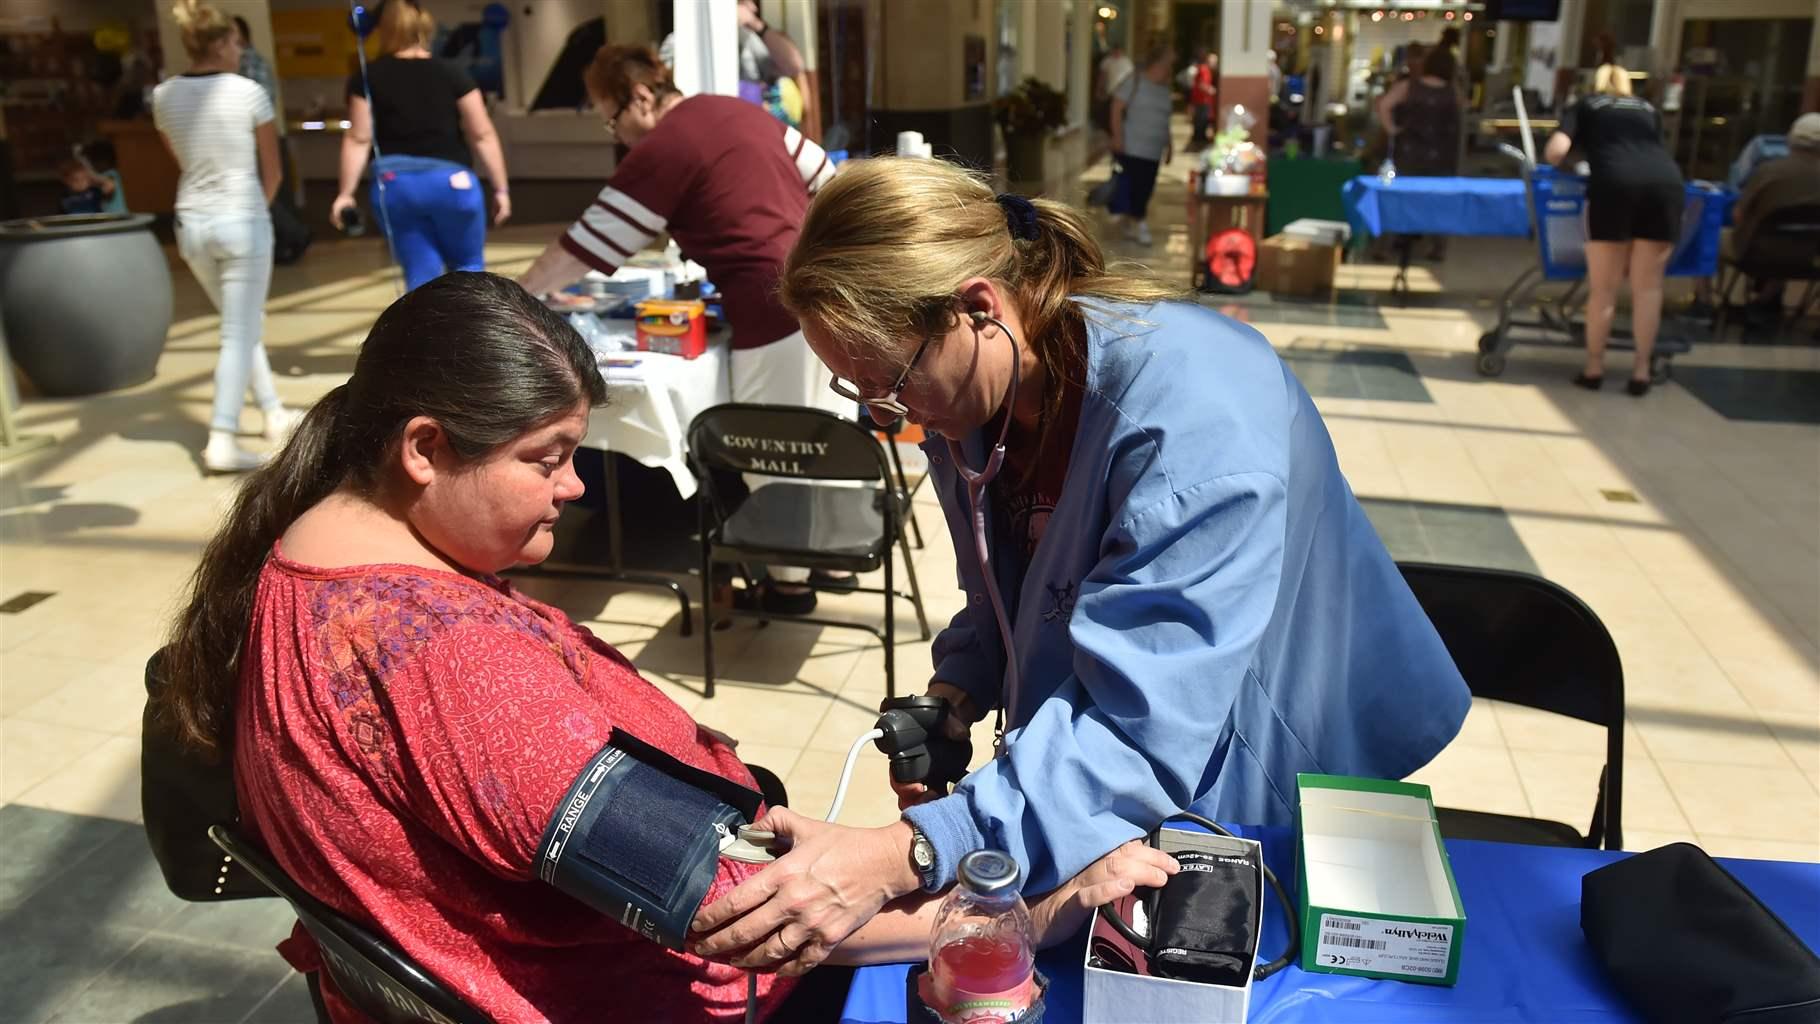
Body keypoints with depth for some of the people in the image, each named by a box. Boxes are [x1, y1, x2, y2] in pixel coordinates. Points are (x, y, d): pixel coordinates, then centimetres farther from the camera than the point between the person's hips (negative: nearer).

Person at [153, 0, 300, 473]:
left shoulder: (163, 96, 4)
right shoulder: (248, 92, -9)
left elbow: (182, 159, 16)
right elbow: (272, 171, -1)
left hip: (192, 223, 5)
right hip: (242, 221, -5)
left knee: (242, 324, 21)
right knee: (239, 335, -1)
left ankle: (275, 414, 30)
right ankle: (222, 441, -6)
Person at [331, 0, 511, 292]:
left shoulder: (368, 78, 2)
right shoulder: (452, 74, 1)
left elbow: (358, 139, -1)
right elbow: (482, 135, -2)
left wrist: (346, 193, 3)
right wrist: (501, 188, 4)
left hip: (394, 185, 1)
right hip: (450, 182, -1)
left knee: (422, 275, 8)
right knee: (468, 267, 16)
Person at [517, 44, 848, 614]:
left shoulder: (660, 150, -9)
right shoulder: (738, 110, 15)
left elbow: (589, 244, -5)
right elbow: (826, 179, 20)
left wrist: (519, 294, 7)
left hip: (779, 306, -9)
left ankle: (789, 582, 16)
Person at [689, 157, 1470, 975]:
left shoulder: (1192, 411, -35)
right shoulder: (972, 394, -10)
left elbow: (1145, 731, -40)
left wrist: (902, 857, -47)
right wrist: (955, 695, -12)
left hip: (1275, 792, -6)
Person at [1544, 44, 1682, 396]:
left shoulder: (1585, 105, 24)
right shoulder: (1648, 108, 32)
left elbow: (1555, 150, 9)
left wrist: (1557, 168, 30)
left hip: (1615, 184, -3)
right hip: (1666, 183, 3)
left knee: (1603, 287, 7)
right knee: (1647, 286, 9)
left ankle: (1594, 368, 15)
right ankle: (1641, 370, 13)